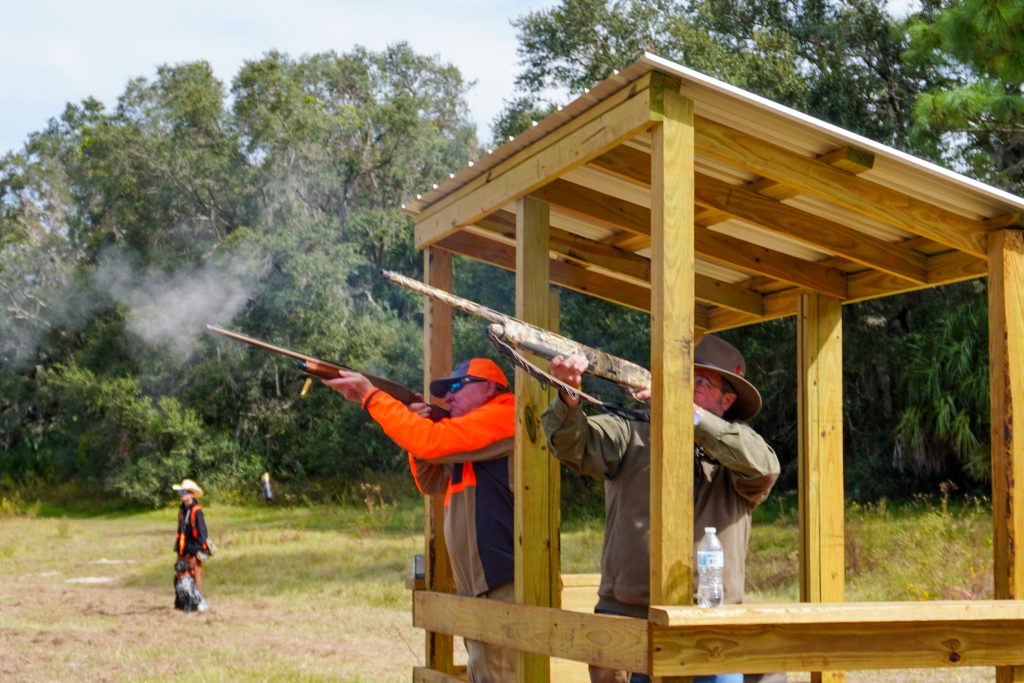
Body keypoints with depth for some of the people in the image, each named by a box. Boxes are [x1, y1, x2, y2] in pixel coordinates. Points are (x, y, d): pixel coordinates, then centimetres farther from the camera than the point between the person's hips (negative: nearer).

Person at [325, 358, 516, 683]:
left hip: (503, 583, -10)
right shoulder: (473, 430, 23)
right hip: (480, 583, 10)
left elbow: (431, 441, -18)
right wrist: (418, 425, 8)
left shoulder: (501, 417, -8)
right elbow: (432, 483, 24)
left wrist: (370, 396, -12)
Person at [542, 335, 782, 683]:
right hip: (626, 619, 0)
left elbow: (764, 466, -12)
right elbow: (574, 442, -6)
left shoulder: (737, 452, 10)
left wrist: (689, 414, -18)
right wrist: (568, 396, -27)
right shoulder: (631, 436, 10)